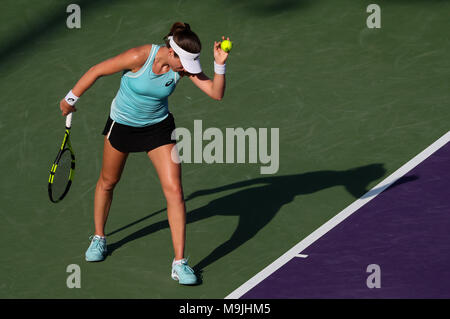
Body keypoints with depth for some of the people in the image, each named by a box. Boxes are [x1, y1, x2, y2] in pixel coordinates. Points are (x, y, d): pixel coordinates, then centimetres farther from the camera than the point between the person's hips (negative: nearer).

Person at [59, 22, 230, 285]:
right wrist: (71, 99, -6)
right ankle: (99, 238, 46)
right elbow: (97, 71, -18)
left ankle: (180, 263, -6)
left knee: (174, 190, -11)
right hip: (123, 123, -1)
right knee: (108, 182, 18)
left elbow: (217, 93, -21)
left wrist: (220, 64, -38)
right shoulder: (140, 57, -31)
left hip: (158, 126, 2)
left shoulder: (184, 65, -20)